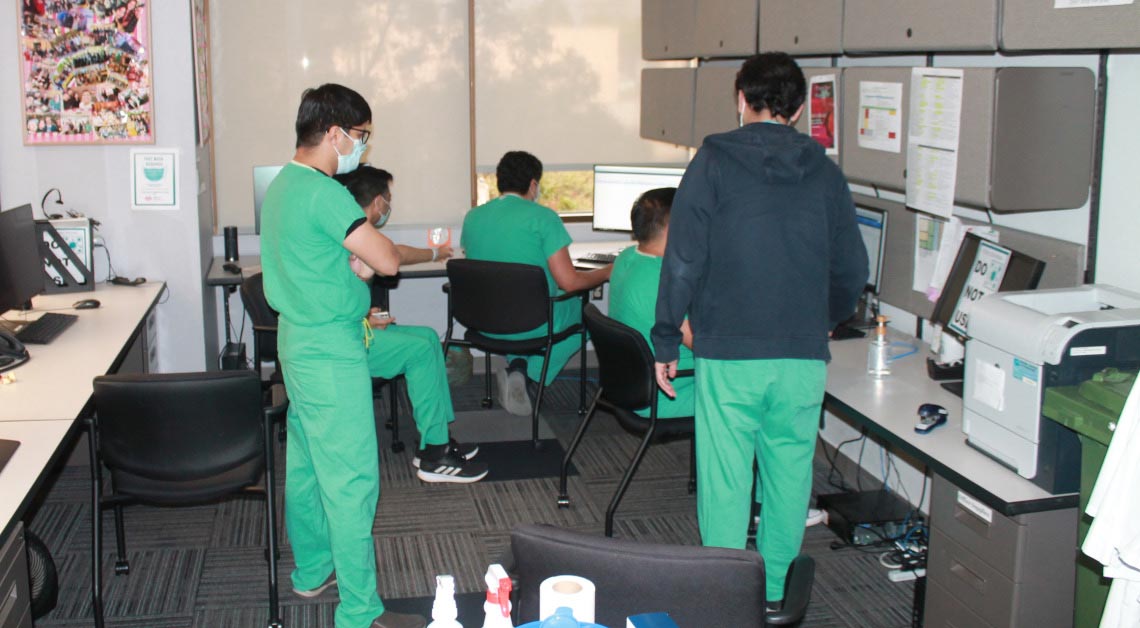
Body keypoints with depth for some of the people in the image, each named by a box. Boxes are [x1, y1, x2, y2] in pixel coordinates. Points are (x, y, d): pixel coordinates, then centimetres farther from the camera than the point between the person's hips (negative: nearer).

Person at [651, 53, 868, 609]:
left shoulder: (714, 162, -2)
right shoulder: (825, 172, 7)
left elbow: (683, 261, -6)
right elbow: (852, 273, 11)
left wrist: (665, 343, 1)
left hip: (729, 354, -3)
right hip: (804, 356, 3)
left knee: (725, 479, 5)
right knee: (789, 472, 14)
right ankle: (774, 593, 24)